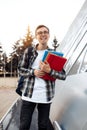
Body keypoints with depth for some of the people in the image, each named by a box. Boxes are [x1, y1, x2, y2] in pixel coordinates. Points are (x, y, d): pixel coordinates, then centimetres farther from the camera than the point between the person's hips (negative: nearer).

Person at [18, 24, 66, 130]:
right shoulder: (28, 51, 3)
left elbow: (63, 75, 1)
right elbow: (21, 70, 7)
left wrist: (49, 71, -17)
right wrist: (33, 72, -12)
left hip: (46, 96, 1)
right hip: (29, 94, 0)